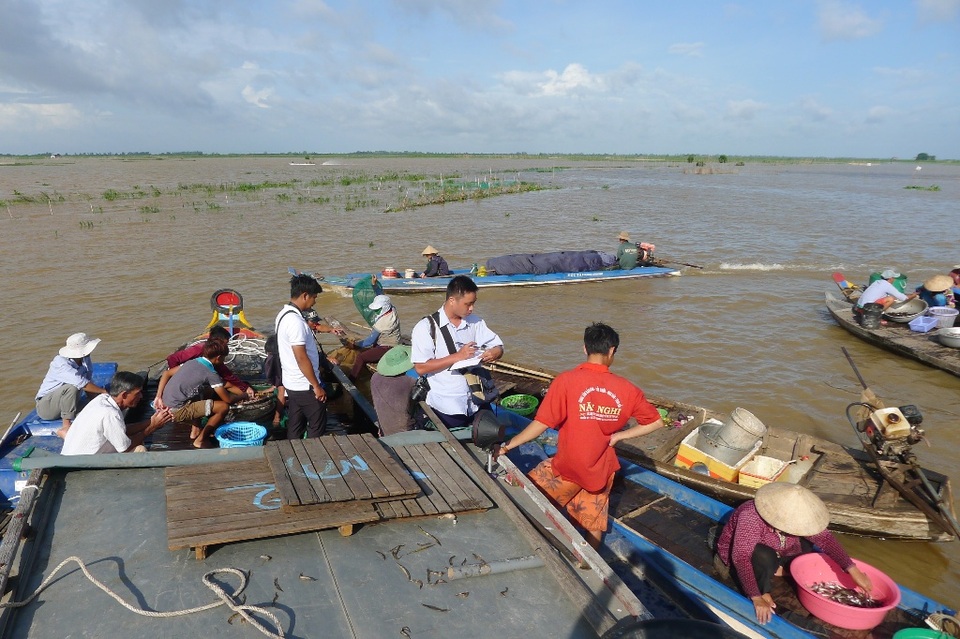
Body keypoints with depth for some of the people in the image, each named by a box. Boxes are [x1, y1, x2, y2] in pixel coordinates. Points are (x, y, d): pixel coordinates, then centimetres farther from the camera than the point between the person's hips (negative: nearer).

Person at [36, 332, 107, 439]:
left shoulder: (85, 360, -5)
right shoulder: (61, 363, -26)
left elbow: (89, 384, -3)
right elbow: (82, 384, -35)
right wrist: (104, 391, -29)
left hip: (67, 404, 7)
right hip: (46, 406, -6)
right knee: (72, 387, -34)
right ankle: (66, 427, -26)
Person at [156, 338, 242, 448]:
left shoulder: (191, 362, 10)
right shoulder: (211, 374, -12)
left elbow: (166, 373, 14)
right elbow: (228, 399, -8)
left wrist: (158, 397, 11)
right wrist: (243, 396, 11)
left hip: (166, 406, 9)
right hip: (177, 411, -9)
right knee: (224, 407, -10)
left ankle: (195, 430, 27)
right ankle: (201, 440, 3)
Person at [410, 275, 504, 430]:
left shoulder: (475, 322, 7)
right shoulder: (426, 327, -8)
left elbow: (498, 346, 10)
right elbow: (421, 368, -13)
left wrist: (495, 353, -14)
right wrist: (456, 357, -18)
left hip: (478, 401, 5)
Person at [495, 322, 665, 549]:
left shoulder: (566, 381, -19)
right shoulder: (625, 388, -7)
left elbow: (541, 424, -19)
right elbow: (656, 422, 2)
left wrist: (507, 445, -8)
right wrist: (618, 436, 2)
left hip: (568, 468, -4)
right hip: (602, 471, 4)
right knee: (593, 527, 21)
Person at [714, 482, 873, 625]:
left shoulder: (791, 515, -21)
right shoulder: (752, 517, -40)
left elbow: (825, 538, -14)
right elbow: (741, 558, -45)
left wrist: (854, 571, -20)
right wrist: (757, 599, -49)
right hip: (736, 553, -6)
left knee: (806, 543, -6)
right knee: (765, 557, -36)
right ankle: (763, 592, -11)